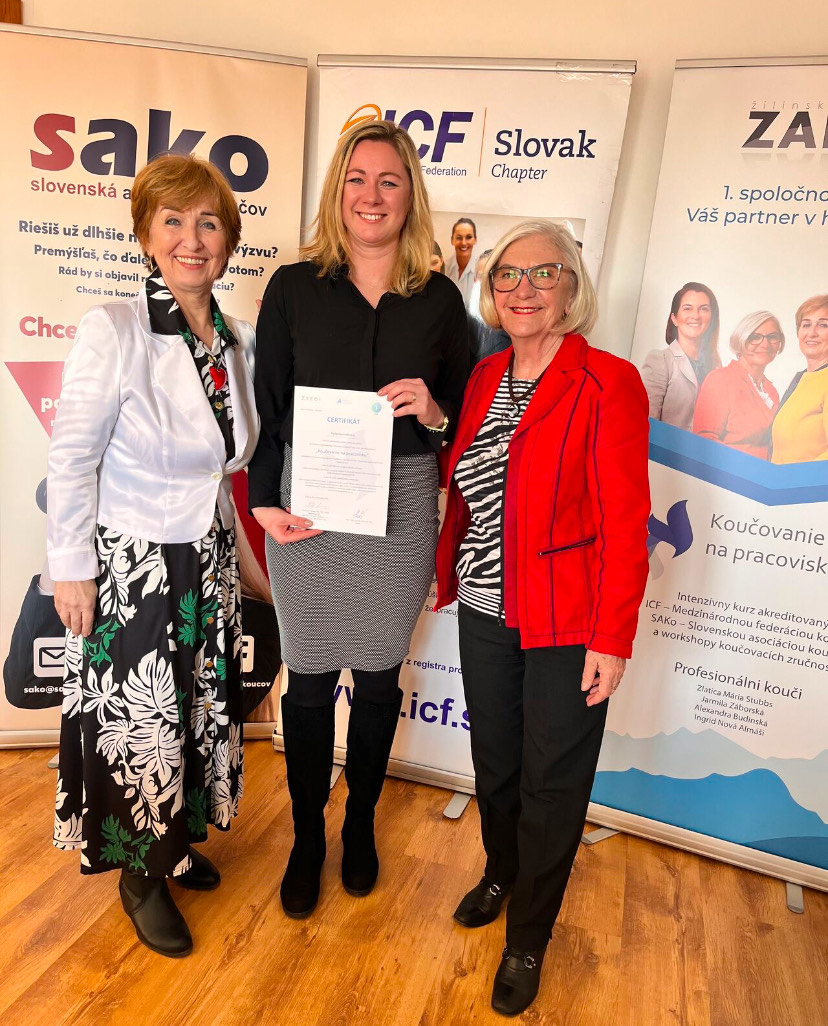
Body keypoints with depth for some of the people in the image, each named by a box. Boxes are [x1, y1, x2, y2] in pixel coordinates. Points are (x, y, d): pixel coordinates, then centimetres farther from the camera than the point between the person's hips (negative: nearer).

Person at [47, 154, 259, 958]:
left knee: (200, 711, 18)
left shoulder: (240, 342, 1)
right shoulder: (111, 331, -16)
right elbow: (72, 460, -13)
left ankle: (176, 844, 45)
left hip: (208, 563, 6)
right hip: (128, 567, -5)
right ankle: (141, 877, 36)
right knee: (137, 722, 9)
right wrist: (70, 567, -11)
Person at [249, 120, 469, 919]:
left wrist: (433, 412, -14)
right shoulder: (294, 287, 1)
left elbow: (461, 417, 8)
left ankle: (360, 823, 40)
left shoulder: (439, 299, 3)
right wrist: (265, 502, -8)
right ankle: (307, 834, 35)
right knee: (309, 679, 10)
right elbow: (265, 409, 2)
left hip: (399, 509, 1)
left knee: (378, 676, 14)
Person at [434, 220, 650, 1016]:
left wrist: (612, 640, -15)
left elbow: (625, 522, -14)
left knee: (552, 783, 11)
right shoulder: (485, 376, 6)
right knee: (493, 760, 21)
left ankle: (527, 940, 35)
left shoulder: (607, 382, -12)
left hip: (566, 623, -5)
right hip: (485, 612, 5)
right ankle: (500, 871, 50)